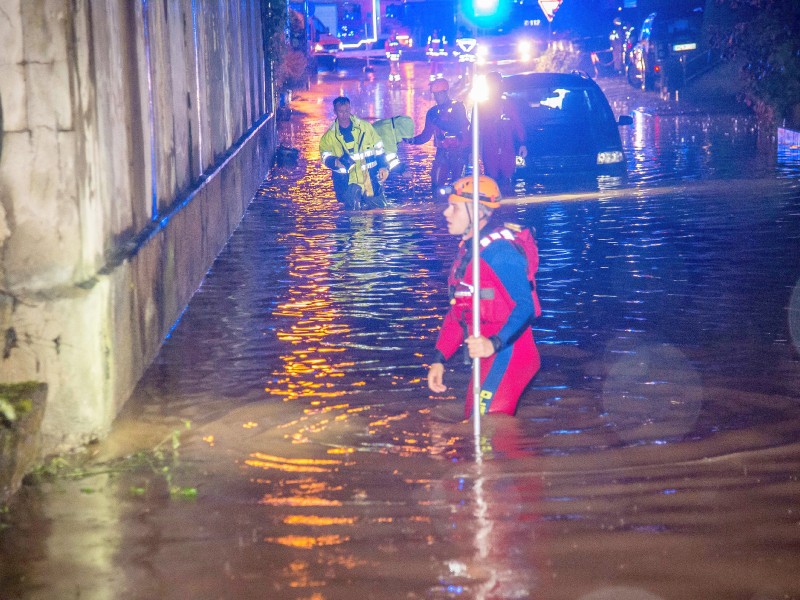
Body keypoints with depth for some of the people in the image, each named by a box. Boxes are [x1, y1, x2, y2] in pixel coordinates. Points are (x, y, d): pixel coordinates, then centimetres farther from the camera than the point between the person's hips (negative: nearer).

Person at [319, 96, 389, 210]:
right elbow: (325, 157, -6)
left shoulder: (365, 126, 1)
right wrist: (337, 162, -26)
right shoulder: (330, 135, -1)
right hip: (347, 182, -1)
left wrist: (383, 166, 1)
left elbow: (378, 147, 8)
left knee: (379, 206, 4)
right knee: (353, 210, -11)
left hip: (370, 178, 1)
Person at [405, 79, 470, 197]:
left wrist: (437, 121, -23)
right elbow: (426, 135, 10)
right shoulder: (433, 112, 9)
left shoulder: (458, 107, -2)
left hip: (459, 152, -3)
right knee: (436, 183, -7)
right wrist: (412, 140, -9)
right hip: (443, 153, 3)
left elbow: (458, 127, -19)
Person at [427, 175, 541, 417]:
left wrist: (494, 343, -39)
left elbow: (526, 306, -26)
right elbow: (457, 311, 18)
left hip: (507, 355, -10)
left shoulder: (499, 251, -18)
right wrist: (438, 359, 13)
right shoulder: (466, 250, 14)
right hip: (487, 355, 10)